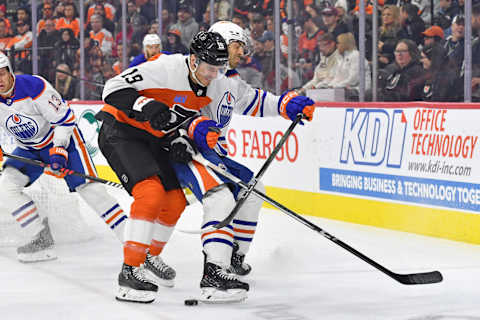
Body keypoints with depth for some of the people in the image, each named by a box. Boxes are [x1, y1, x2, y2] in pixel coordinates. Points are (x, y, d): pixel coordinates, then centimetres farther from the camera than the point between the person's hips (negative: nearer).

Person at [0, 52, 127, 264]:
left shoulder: (33, 86, -28)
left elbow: (64, 118, -22)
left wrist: (58, 152, -27)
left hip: (62, 137, -6)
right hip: (29, 149, 6)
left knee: (87, 187, -17)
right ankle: (41, 239, -4)